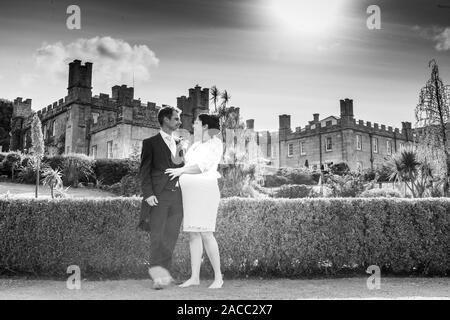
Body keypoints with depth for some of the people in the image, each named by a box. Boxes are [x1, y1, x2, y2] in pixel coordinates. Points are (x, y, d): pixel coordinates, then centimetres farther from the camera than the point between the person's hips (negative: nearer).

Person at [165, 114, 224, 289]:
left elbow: (204, 166, -15)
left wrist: (182, 170, -21)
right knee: (193, 234, 3)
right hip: (190, 193, 7)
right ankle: (194, 277, 5)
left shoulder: (216, 143, -3)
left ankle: (218, 277, -2)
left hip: (205, 191, -7)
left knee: (205, 234, -12)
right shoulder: (195, 146, 20)